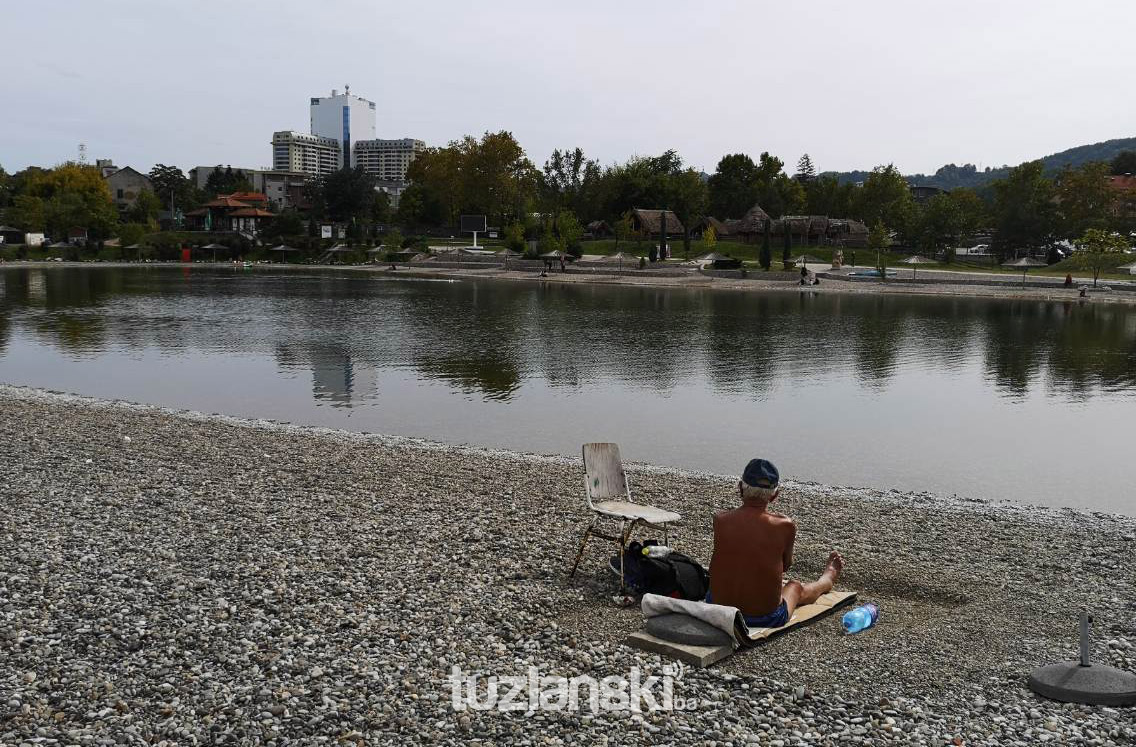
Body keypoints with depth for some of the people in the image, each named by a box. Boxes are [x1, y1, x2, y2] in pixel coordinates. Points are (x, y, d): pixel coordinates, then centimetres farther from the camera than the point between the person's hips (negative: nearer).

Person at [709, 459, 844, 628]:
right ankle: (828, 579, 66)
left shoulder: (720, 520, -12)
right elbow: (786, 565, 3)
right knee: (796, 587, 33)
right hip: (765, 618, -2)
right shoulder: (785, 526, -15)